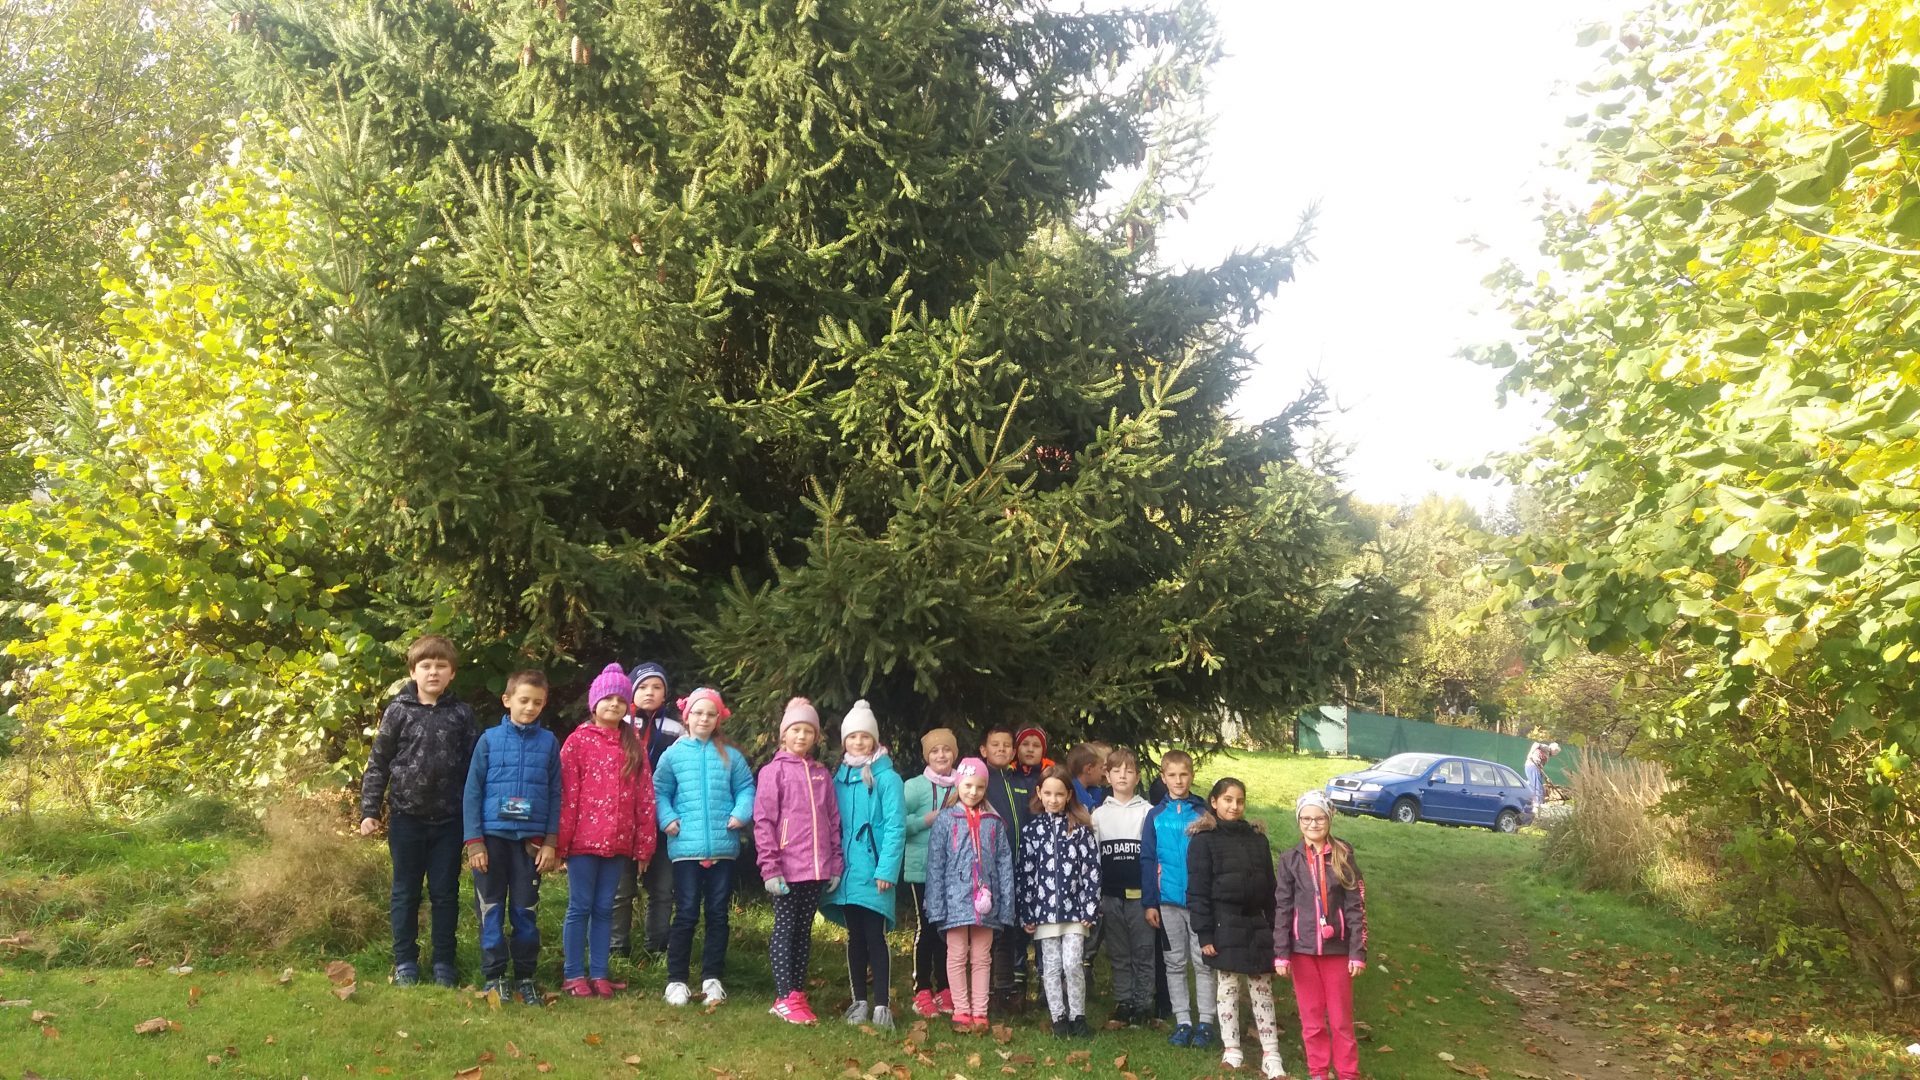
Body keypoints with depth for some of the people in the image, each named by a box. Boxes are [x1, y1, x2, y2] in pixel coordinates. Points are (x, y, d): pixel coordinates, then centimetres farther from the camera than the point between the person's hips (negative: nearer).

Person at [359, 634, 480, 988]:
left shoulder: (461, 714, 1)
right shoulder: (399, 711, -1)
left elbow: (475, 765, 3)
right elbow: (378, 763, 2)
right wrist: (369, 810, -3)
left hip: (448, 820, 0)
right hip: (406, 817, 0)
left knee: (445, 893, 8)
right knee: (405, 892, 10)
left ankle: (445, 964, 19)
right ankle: (405, 963, 21)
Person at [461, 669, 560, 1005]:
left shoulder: (549, 743, 3)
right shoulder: (489, 739, 0)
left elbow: (555, 795, 5)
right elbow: (472, 791, 0)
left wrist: (551, 842, -1)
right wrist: (474, 841, -6)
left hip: (531, 839, 1)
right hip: (493, 835, -1)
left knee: (525, 910, 7)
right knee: (491, 910, 5)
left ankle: (525, 976, 17)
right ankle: (493, 976, 14)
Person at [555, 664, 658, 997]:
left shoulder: (634, 745, 9)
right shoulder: (578, 741, -1)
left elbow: (645, 797, 8)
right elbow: (567, 794, -5)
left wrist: (644, 843, 4)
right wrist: (561, 840, -9)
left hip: (618, 841, 3)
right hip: (583, 839, -3)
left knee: (604, 908, 10)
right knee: (580, 907, 3)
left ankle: (598, 973, 17)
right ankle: (573, 975, 12)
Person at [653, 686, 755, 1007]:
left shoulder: (730, 755, 6)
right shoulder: (673, 754, 2)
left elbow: (745, 788, 7)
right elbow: (660, 791, 4)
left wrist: (741, 813, -9)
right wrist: (667, 818, -10)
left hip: (723, 847, 2)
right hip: (686, 847, -2)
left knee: (718, 914, 9)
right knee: (686, 915, 1)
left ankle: (712, 978, 20)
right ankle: (676, 980, 10)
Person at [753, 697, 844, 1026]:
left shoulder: (822, 774, 12)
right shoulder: (774, 771, -1)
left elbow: (833, 822, 13)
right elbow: (763, 822, -6)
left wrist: (836, 864, 6)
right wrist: (770, 868, -12)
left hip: (817, 868, 4)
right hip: (787, 868, -4)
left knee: (804, 931, 11)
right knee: (785, 929, 0)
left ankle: (798, 993, 18)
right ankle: (785, 999, 4)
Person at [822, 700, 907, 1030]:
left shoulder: (886, 777, -7)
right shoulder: (838, 777, 10)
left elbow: (895, 826, -12)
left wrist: (887, 869, -18)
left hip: (874, 871, -5)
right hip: (847, 871, 5)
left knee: (875, 937, -3)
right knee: (855, 937, 12)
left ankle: (882, 1005, 3)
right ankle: (860, 1001, 21)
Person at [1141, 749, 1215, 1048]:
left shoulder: (1203, 813, -2)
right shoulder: (1156, 815, 2)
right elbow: (1148, 860, 3)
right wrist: (1149, 902, -1)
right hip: (1168, 900, 2)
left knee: (1203, 963, 4)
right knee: (1175, 964, 9)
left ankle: (1205, 1023, 13)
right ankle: (1183, 1022, 18)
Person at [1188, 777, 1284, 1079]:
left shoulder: (1258, 839, 10)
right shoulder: (1204, 841, -5)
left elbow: (1269, 888, 13)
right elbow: (1198, 892, -8)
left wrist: (1273, 928, 9)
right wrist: (1205, 934, -13)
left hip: (1256, 925, 4)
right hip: (1225, 926, -4)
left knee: (1263, 991, 4)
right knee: (1228, 989, 5)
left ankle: (1271, 1056, 7)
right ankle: (1231, 1050, 17)